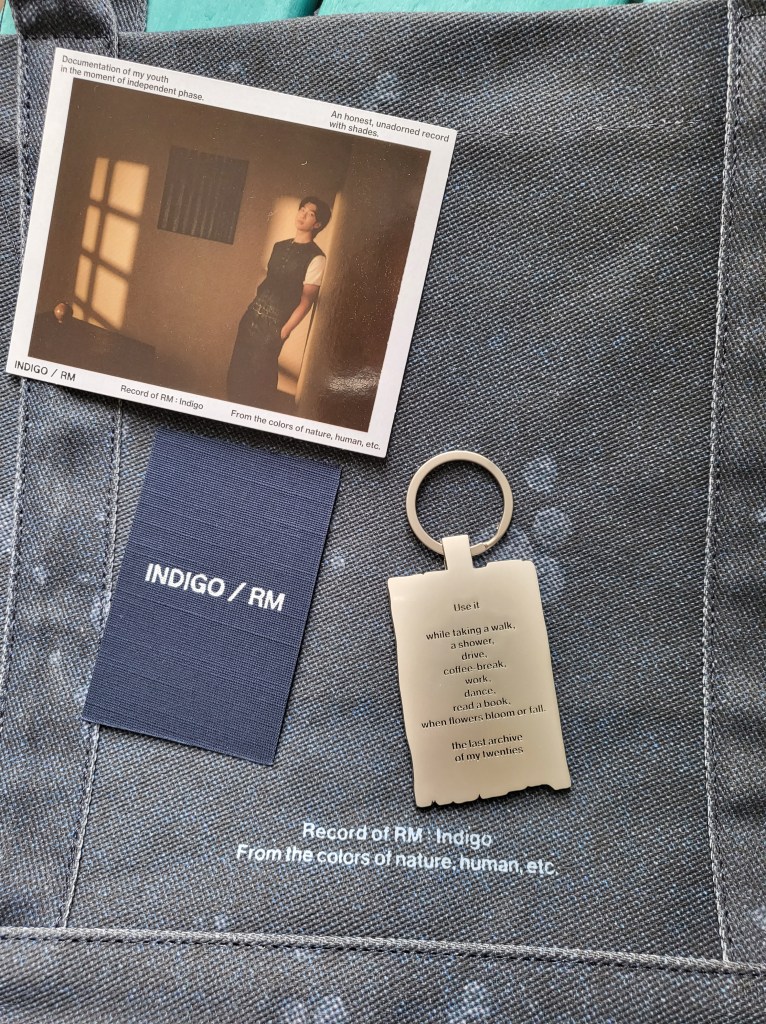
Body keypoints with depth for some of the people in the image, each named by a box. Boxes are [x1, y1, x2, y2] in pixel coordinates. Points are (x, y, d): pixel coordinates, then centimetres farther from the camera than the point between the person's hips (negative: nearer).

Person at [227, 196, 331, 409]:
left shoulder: (316, 258, -10)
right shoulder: (280, 246, 12)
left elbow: (306, 301, -12)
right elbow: (266, 280, 16)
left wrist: (286, 330, -14)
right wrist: (252, 307, 11)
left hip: (274, 324, -6)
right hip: (252, 316, 7)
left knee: (258, 375, -1)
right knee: (238, 368, 10)